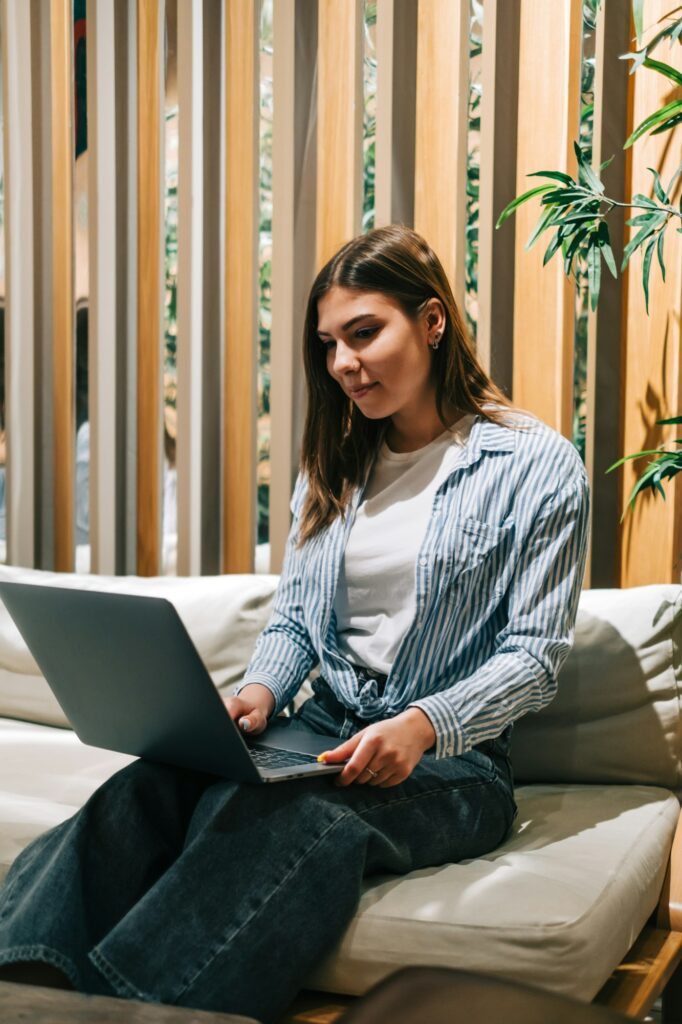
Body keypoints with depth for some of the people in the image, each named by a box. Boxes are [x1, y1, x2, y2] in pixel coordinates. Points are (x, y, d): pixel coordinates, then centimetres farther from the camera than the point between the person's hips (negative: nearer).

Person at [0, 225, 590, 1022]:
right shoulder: (334, 463, 17)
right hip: (323, 736, 5)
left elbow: (535, 656, -6)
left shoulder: (537, 465, -1)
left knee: (296, 819, -38)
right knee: (148, 787, -27)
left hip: (451, 756, -4)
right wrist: (259, 690, -6)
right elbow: (292, 617, 16)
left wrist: (422, 726, -22)